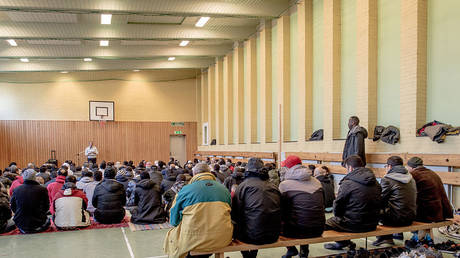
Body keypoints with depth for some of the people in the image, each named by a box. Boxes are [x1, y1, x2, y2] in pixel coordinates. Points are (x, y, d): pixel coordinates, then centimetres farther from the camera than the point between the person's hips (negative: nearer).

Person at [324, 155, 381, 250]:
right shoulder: (375, 183, 4)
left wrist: (338, 217, 13)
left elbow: (338, 205, -8)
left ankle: (343, 242, 16)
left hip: (354, 225, -7)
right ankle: (346, 242, 26)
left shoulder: (347, 183, -16)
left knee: (326, 223, 9)